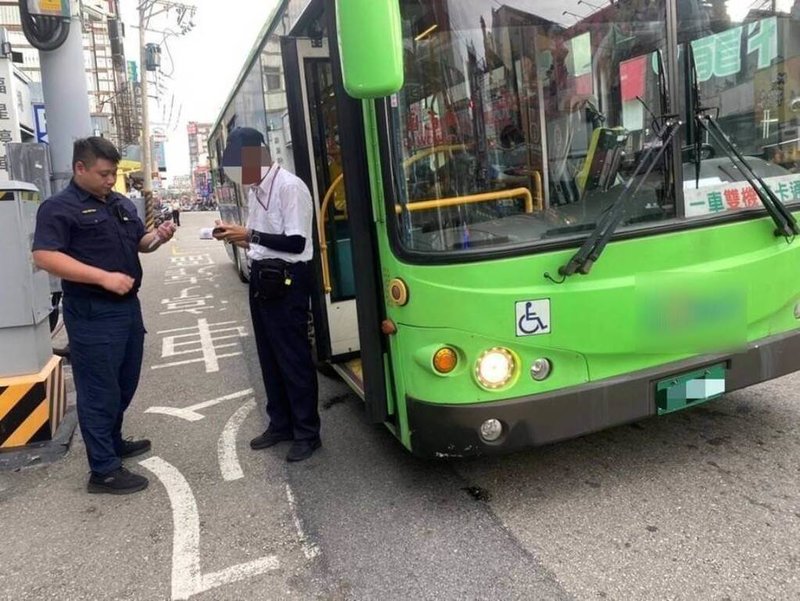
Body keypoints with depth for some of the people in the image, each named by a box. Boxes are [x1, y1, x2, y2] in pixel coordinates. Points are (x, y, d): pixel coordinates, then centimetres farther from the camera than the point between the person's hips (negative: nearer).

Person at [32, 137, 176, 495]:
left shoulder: (122, 204, 13)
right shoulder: (58, 208, -11)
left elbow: (139, 243, 21)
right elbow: (45, 257, -21)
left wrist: (158, 237, -2)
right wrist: (104, 277, -28)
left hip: (128, 306, 8)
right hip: (92, 314, -8)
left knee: (125, 383, 19)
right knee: (99, 391, -1)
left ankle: (114, 442, 38)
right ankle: (103, 471, 9)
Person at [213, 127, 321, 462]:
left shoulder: (289, 187, -16)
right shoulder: (255, 189, 11)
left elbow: (296, 242, -20)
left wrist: (249, 235, -19)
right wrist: (237, 234, 1)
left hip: (287, 280, -9)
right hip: (261, 277, 9)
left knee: (293, 357, 0)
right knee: (269, 355, 15)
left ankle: (307, 432, 13)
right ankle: (280, 423, 30)